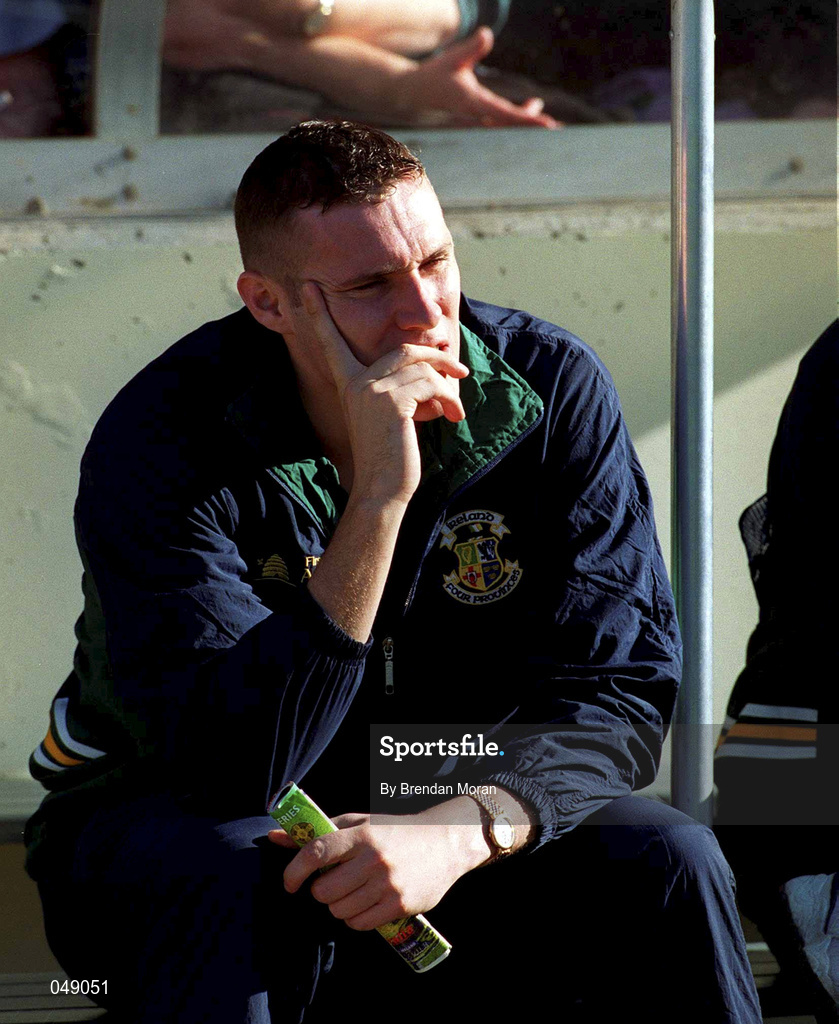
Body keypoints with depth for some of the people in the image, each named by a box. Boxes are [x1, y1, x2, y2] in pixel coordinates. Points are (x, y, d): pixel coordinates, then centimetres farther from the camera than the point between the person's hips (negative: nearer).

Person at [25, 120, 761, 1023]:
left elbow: (616, 694, -13)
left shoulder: (550, 392, -12)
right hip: (173, 826, -3)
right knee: (232, 878, -37)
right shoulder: (160, 440, -22)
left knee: (667, 865, -23)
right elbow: (235, 765, -30)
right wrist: (380, 495, -36)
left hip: (447, 835, 3)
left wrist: (461, 831, -34)